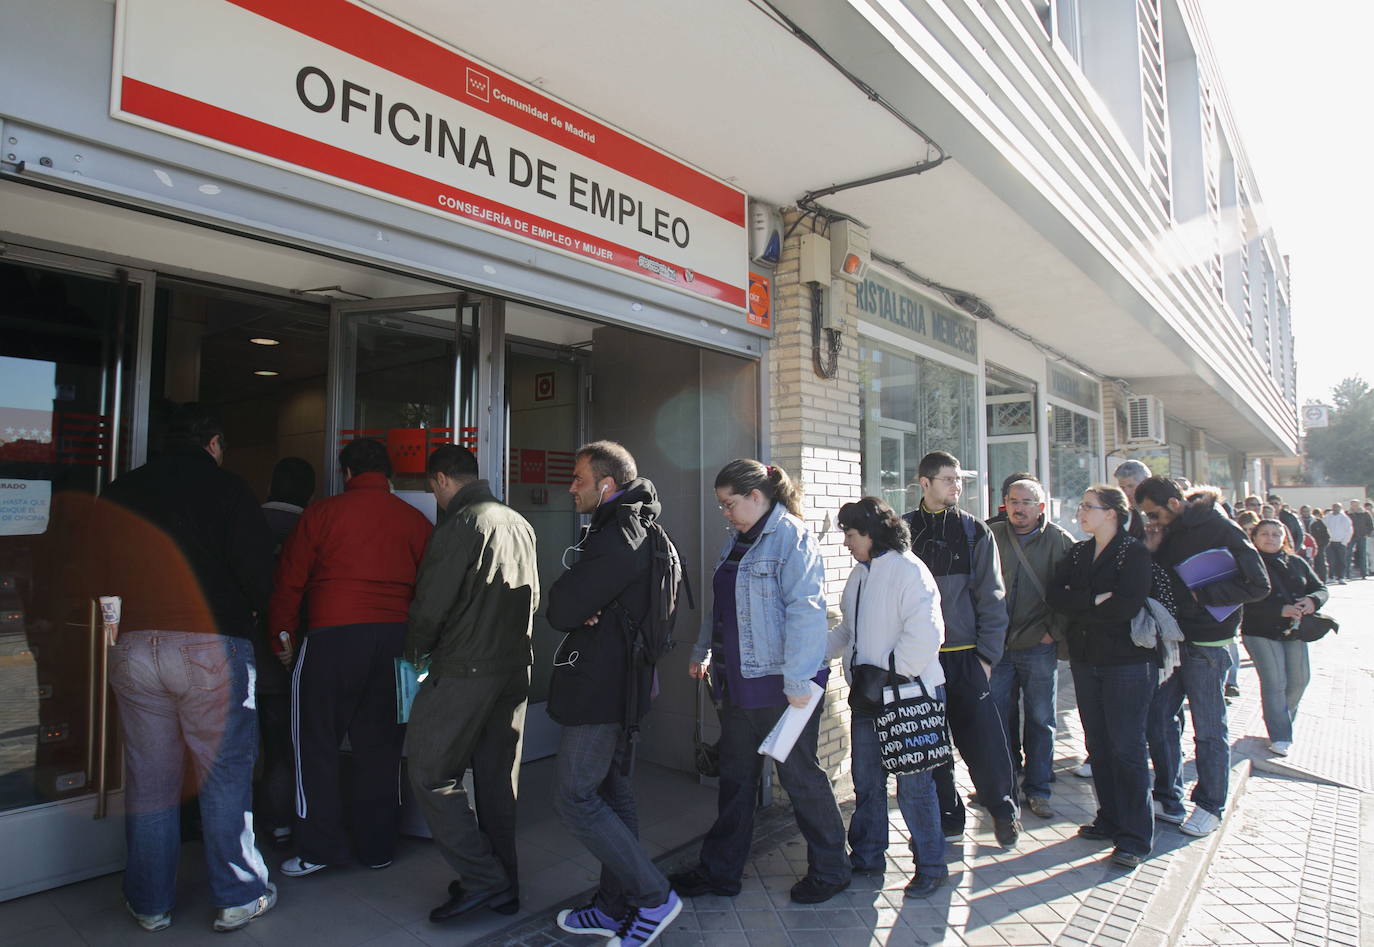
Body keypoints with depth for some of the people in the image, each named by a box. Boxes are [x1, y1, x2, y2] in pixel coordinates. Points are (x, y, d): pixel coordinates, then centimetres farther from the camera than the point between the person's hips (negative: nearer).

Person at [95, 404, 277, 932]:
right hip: (211, 647, -4)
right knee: (225, 774, 6)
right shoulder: (225, 488, -6)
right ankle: (238, 898, 14)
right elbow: (256, 568, -11)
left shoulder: (117, 496, 10)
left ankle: (150, 904, 25)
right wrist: (248, 613, 8)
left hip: (132, 647, 5)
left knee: (148, 779, 13)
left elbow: (101, 574, 17)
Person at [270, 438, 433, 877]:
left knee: (316, 743, 11)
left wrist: (282, 635, 12)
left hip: (332, 639, -3)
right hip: (395, 640, 3)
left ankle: (320, 848, 14)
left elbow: (289, 579, 1)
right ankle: (378, 847, 20)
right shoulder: (416, 520, 7)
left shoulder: (322, 513, 0)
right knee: (380, 746, 12)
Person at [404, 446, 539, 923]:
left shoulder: (459, 527, -14)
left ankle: (482, 878, 2)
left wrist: (416, 652, 4)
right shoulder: (519, 524, 10)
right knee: (497, 777, 14)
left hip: (463, 672, -8)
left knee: (430, 772, 4)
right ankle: (503, 887, 23)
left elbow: (431, 605, -14)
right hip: (516, 668, 8)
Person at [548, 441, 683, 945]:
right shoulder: (631, 530, 14)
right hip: (618, 683, 10)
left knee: (574, 797, -3)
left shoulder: (618, 538, -20)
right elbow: (565, 610, 13)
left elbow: (561, 611, -23)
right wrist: (579, 610, -9)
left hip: (600, 687, -10)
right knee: (612, 794, 16)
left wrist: (568, 606, -1)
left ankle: (654, 897, 4)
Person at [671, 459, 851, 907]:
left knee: (799, 775, 7)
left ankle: (830, 869, 26)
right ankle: (720, 870, 29)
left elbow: (805, 611, -22)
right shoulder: (737, 540, 12)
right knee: (735, 777, 16)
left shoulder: (791, 537, -15)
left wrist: (798, 680, -25)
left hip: (779, 683, -8)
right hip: (739, 681, 8)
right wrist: (702, 651, 25)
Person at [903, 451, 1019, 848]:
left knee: (982, 740, 1)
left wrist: (987, 654, -4)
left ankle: (1003, 808, 26)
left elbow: (992, 598, 2)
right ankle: (947, 818, 26)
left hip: (966, 656, -1)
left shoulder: (975, 532, 2)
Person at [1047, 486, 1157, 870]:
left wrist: (1079, 606, -9)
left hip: (1127, 663, -6)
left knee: (1126, 748, -3)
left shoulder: (1134, 552, -8)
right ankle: (1110, 820, 25)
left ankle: (1135, 837, 7)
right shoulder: (1078, 553, 11)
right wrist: (1096, 601, -16)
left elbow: (1126, 605, -21)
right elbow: (1056, 595, -2)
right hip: (1085, 661, 6)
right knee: (1098, 745, 12)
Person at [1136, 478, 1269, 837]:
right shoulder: (1170, 532, 8)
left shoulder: (1221, 530, -13)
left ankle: (1210, 806, 21)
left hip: (1206, 645, -7)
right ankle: (1168, 800, 21)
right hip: (1171, 639, 7)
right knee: (1159, 717, 9)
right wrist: (1150, 551, -7)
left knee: (1208, 728, 5)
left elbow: (1258, 585, -16)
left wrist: (1201, 595, -18)